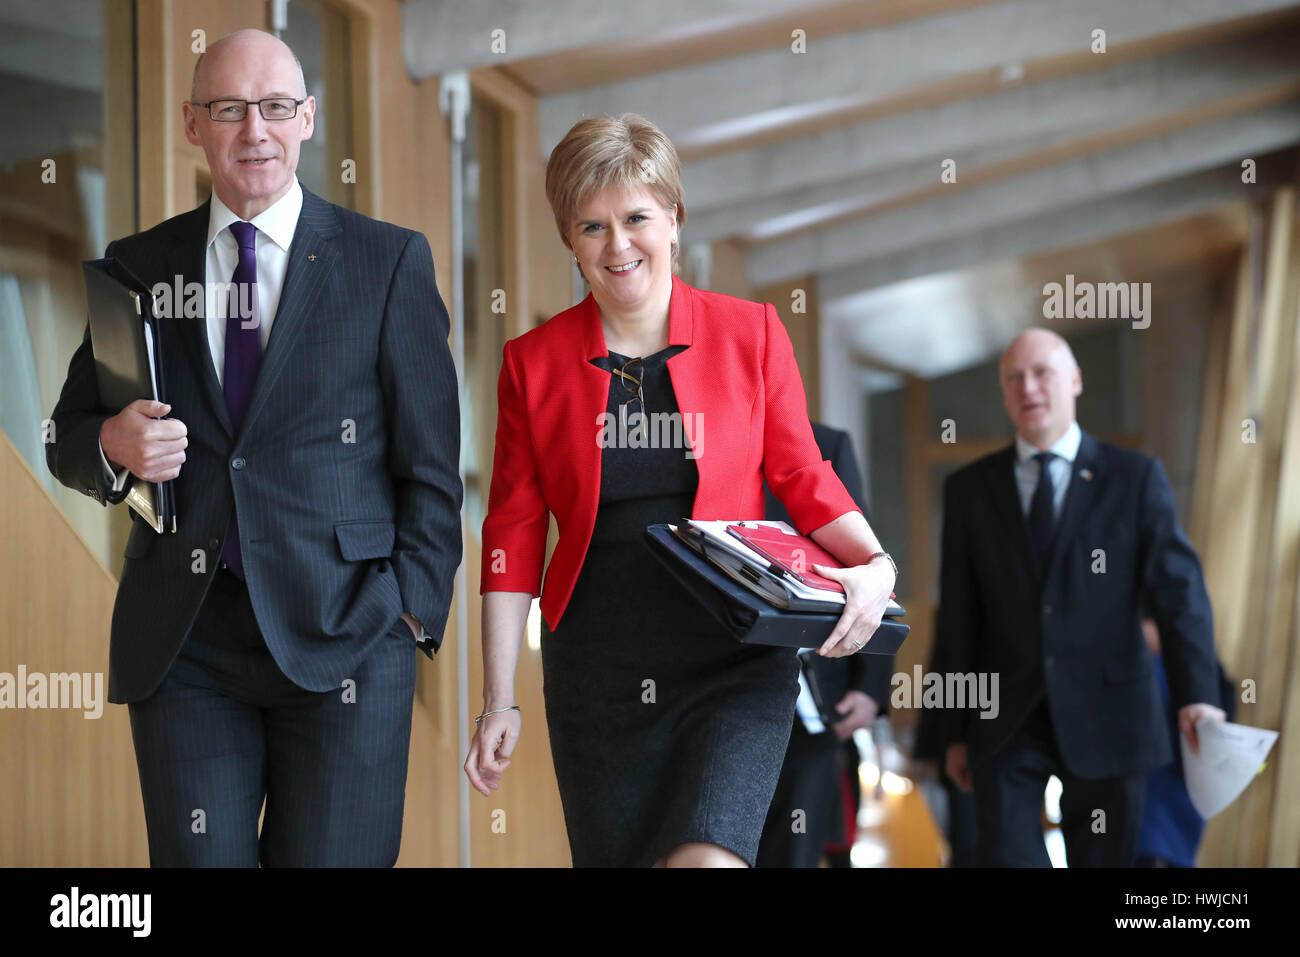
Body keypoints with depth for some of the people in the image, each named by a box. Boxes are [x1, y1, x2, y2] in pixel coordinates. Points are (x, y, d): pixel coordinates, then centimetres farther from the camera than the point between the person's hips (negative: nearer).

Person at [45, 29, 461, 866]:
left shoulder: (389, 261, 4)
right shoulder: (139, 266, 12)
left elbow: (430, 459, 3)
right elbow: (69, 441, 16)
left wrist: (412, 608, -6)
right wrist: (114, 447, -7)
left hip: (341, 636, -2)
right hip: (183, 641, 2)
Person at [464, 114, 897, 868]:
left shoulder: (751, 334, 2)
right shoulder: (535, 362, 5)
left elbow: (804, 480, 7)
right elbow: (514, 536, 7)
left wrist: (876, 565, -12)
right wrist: (499, 702, 5)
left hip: (734, 663, -2)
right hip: (596, 676, 2)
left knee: (706, 857, -22)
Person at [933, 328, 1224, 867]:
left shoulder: (1136, 478, 1)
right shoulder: (969, 490, 6)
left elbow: (1177, 589, -7)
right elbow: (957, 616, 7)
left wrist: (1197, 695, -21)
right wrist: (955, 731, 6)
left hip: (1105, 719, 0)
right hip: (1006, 722, 1)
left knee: (1102, 860, 6)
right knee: (1006, 857, -13)